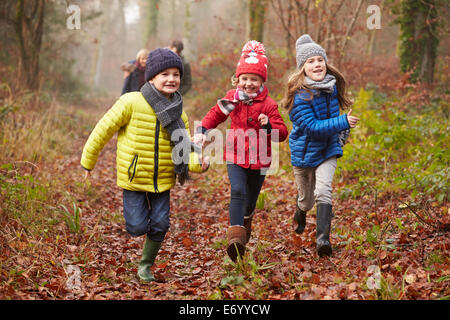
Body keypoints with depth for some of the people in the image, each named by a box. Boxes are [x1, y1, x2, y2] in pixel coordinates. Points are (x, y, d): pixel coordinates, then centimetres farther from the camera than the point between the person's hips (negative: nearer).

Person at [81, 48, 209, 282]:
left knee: (159, 225, 3)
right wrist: (88, 161, 1)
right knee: (137, 227, -4)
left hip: (163, 180, 4)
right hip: (133, 177, -3)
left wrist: (197, 163, -22)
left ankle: (146, 266, 27)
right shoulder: (131, 103, -14)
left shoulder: (179, 115, 0)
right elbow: (105, 129, -6)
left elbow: (184, 152, 1)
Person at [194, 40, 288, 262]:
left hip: (259, 160, 0)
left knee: (251, 198, 14)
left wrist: (269, 125, -29)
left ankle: (246, 221, 49)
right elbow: (215, 115, 16)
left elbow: (282, 133, -9)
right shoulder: (232, 98, 0)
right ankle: (235, 237, -30)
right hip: (235, 156, 0)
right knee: (237, 191, -21)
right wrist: (202, 131, 2)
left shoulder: (268, 104, -9)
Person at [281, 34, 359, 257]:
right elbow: (311, 127, -28)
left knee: (323, 191, -19)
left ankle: (323, 238, -21)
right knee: (306, 199, 14)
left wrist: (341, 132, 16)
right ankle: (299, 215, 50)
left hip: (328, 149, 3)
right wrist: (343, 123, -32)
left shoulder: (333, 86, -3)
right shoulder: (300, 95, -23)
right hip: (304, 152, -3)